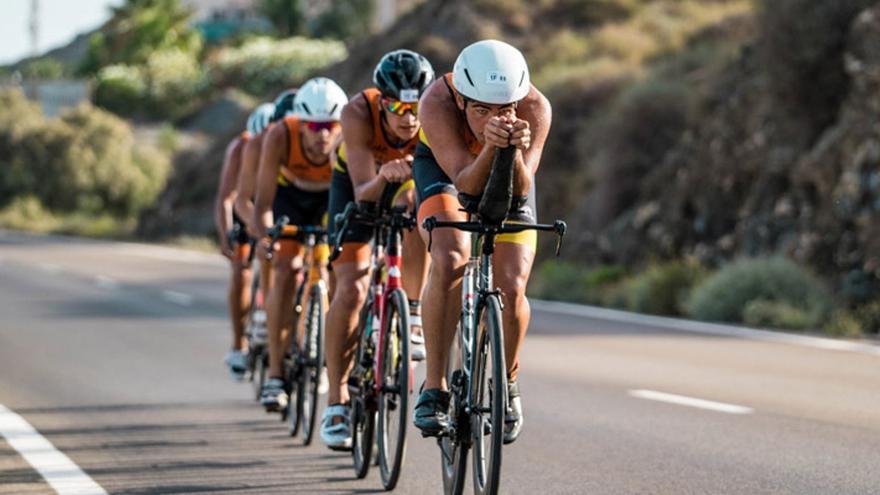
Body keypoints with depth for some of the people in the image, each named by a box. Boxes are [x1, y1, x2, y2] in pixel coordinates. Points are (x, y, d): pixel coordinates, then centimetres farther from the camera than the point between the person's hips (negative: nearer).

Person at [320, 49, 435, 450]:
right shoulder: (358, 113, -36)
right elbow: (363, 193, -39)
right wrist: (383, 176, -59)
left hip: (409, 180, 2)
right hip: (357, 183, -2)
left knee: (417, 206, -33)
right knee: (351, 289, -14)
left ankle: (413, 317, -12)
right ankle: (336, 402, -5)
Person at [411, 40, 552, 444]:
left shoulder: (535, 109, -34)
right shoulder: (437, 104, -38)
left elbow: (520, 189, -36)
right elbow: (467, 183, -41)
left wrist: (516, 152, -57)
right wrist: (489, 147, -60)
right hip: (444, 167, -1)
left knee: (511, 288, -12)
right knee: (450, 262, -28)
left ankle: (508, 382, 15)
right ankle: (434, 387, -17)